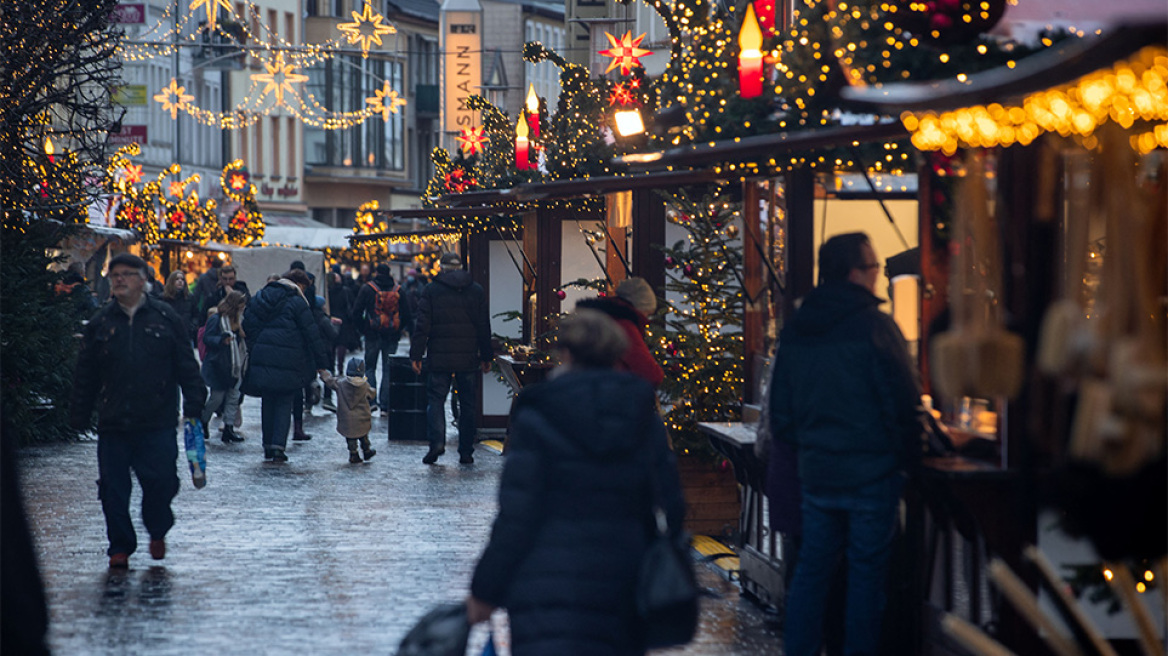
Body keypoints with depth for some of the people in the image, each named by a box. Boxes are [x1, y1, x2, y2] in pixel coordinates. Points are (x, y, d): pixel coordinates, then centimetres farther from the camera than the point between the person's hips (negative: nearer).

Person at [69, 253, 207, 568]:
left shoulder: (166, 318, 5)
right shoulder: (101, 323, 9)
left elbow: (187, 366, 7)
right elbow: (85, 374, 13)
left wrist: (193, 406, 1)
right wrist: (79, 415, 9)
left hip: (157, 423, -2)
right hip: (113, 423, 2)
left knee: (160, 481, -6)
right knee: (113, 488, 0)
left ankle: (157, 531, 21)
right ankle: (120, 546, 13)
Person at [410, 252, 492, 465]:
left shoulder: (431, 290, 0)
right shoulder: (476, 291, 6)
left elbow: (422, 326, -4)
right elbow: (484, 327, 7)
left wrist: (416, 355, -1)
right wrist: (486, 357, 13)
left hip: (439, 358, -2)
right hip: (468, 359, 2)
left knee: (435, 399, 4)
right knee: (468, 404, 8)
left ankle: (436, 440, -16)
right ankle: (466, 451, 8)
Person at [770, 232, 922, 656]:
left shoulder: (795, 330, 7)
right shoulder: (874, 326, -13)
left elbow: (780, 406, 13)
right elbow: (903, 402, -12)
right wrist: (907, 454, 0)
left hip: (815, 469, 6)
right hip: (871, 470, -6)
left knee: (812, 566, 11)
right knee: (867, 569, 1)